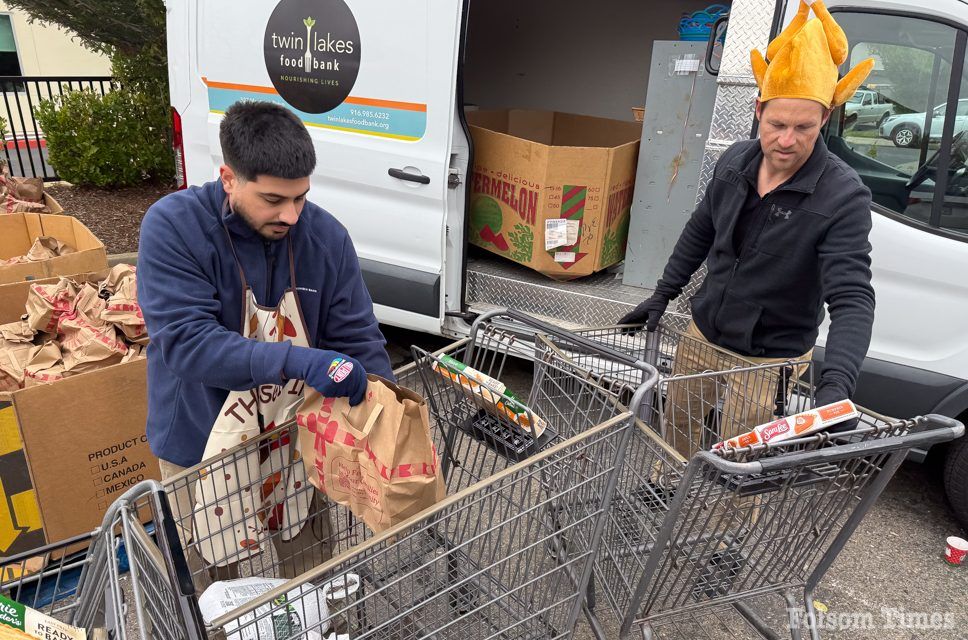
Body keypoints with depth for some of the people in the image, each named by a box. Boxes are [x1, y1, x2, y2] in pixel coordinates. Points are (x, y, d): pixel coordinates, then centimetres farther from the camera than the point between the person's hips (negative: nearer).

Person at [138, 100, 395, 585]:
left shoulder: (327, 236, -13)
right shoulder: (171, 227, -21)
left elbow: (357, 338, -10)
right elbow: (185, 341, -30)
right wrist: (297, 360, -41)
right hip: (203, 445, -2)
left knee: (309, 558, 24)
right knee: (211, 573, 21)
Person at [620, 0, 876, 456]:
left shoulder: (844, 197, -21)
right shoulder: (735, 161, -5)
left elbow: (852, 298, -27)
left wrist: (836, 383, -41)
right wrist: (661, 296, 10)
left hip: (768, 361, -5)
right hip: (702, 337, 5)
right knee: (677, 433, 21)